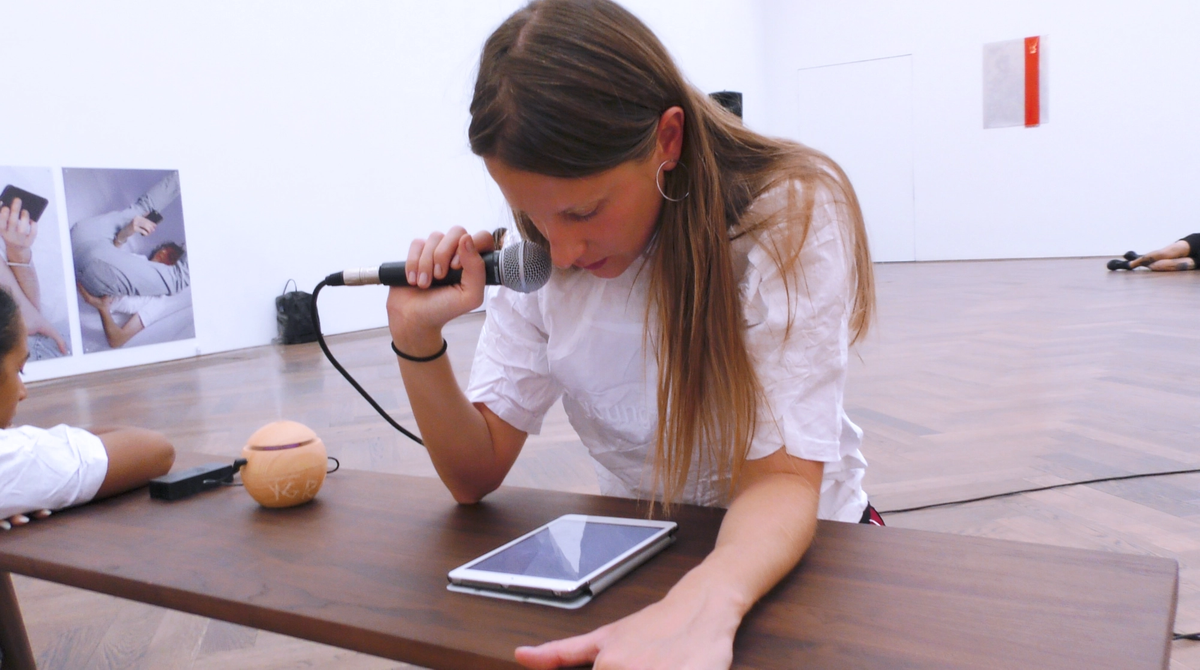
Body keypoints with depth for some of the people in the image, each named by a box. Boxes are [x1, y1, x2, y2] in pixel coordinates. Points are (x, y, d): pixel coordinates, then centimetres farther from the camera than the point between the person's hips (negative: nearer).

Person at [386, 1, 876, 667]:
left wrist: (705, 602, -43)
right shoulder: (541, 259, -9)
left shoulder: (790, 214, -20)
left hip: (798, 544, 0)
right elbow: (477, 473, -6)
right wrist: (418, 339, -21)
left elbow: (782, 477, -24)